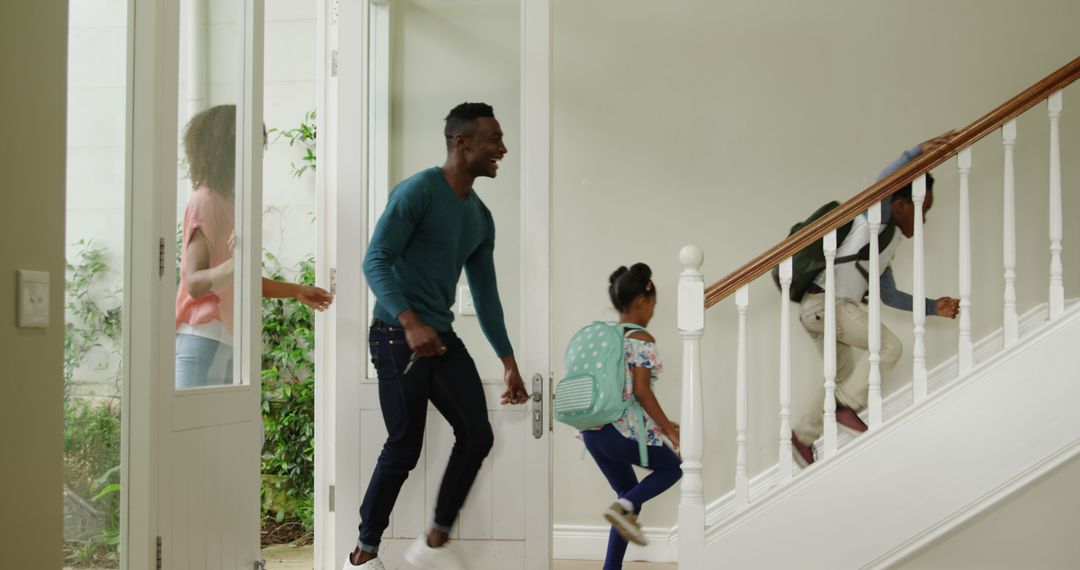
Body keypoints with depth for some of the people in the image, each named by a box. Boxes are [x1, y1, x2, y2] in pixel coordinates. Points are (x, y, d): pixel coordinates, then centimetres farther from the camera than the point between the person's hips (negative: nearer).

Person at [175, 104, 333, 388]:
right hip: (204, 338, -9)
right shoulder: (204, 202, -10)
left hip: (228, 340, 9)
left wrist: (296, 291, 23)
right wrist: (234, 264, -34)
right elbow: (195, 283, -16)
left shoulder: (227, 202, 18)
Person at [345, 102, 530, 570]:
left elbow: (485, 294, 19)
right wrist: (410, 322, -31)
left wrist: (508, 361, 17)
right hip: (398, 337, -8)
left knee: (477, 436, -1)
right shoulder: (417, 192, -10)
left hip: (442, 337, 8)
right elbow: (376, 261, -18)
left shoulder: (480, 218, 14)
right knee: (404, 450, -5)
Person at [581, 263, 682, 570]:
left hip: (593, 430, 8)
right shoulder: (642, 340, -11)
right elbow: (641, 392, -17)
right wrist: (668, 429, -7)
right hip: (624, 431, -8)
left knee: (630, 493, 19)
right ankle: (623, 507, -8)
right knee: (672, 467, 17)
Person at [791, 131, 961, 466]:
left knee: (841, 372, 22)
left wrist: (933, 307, 22)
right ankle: (846, 405, -2)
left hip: (819, 308, 10)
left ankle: (803, 437, 30)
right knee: (889, 347, -11)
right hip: (827, 302, -10)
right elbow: (883, 184, -27)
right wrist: (917, 152, -36)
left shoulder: (889, 243, 21)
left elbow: (889, 295, 26)